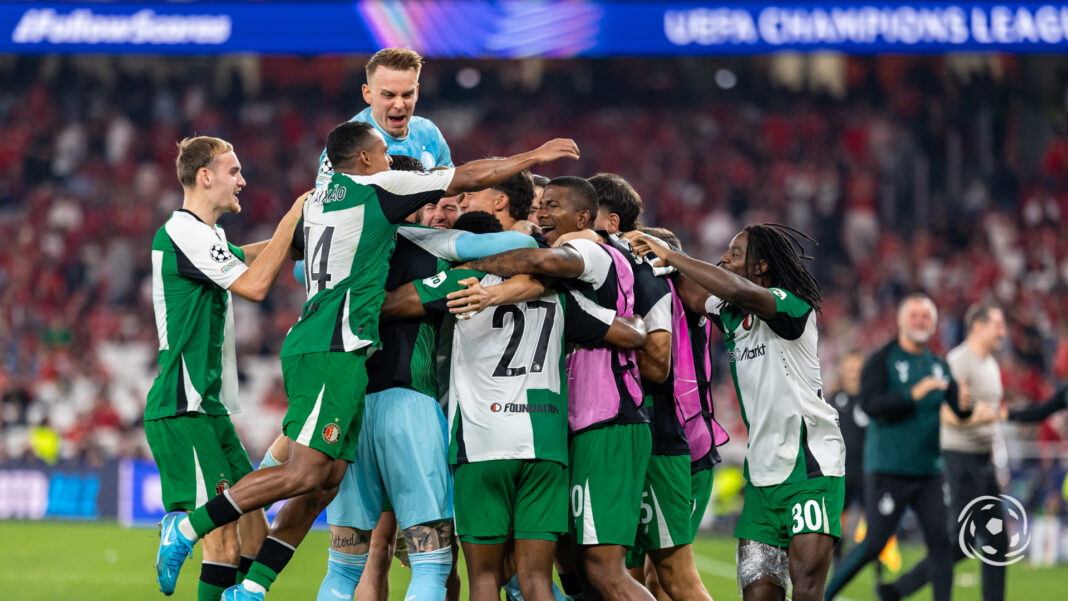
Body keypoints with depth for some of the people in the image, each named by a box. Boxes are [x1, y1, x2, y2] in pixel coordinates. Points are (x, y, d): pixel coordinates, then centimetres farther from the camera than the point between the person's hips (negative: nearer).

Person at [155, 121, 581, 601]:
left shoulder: (317, 200, 20)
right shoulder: (377, 188, -1)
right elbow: (471, 177, 3)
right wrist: (536, 156, 15)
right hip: (334, 350, -9)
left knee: (328, 480, 5)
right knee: (306, 472, -16)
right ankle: (190, 528, -15)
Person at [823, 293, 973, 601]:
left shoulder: (939, 366, 11)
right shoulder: (880, 361, -5)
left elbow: (958, 411, 9)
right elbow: (869, 405, -19)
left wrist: (964, 405, -14)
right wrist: (914, 394, -26)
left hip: (928, 471, 5)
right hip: (887, 469, -5)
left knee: (940, 541, -3)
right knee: (873, 544, -5)